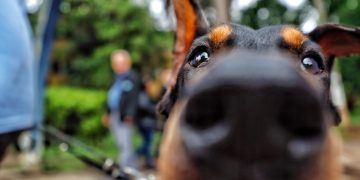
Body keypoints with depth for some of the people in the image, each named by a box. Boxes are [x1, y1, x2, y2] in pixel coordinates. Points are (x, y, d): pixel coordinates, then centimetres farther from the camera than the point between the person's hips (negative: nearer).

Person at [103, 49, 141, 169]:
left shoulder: (131, 77, -10)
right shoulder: (118, 77, 19)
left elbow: (133, 98, -17)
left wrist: (129, 115, -22)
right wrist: (108, 113, 23)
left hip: (124, 118, -10)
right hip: (115, 116, 10)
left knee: (124, 144, -9)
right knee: (121, 144, 14)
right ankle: (132, 167, 24)